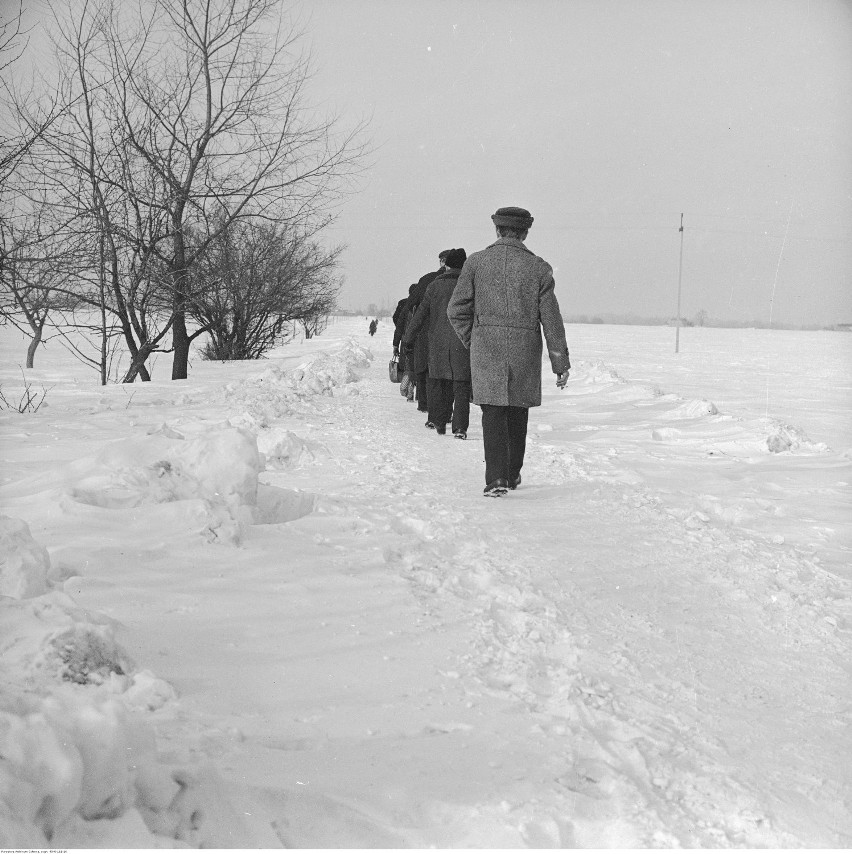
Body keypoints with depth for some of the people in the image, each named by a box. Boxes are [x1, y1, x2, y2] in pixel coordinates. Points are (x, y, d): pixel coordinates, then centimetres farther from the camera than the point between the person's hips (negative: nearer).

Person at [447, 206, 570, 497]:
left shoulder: (476, 262, 0)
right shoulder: (538, 268, -1)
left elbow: (456, 310, 0)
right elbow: (551, 318, 0)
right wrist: (561, 362, 5)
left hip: (486, 348, -1)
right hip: (525, 350, 1)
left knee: (493, 413, 0)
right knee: (518, 413, 16)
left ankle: (496, 477, -13)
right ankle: (512, 474, 28)